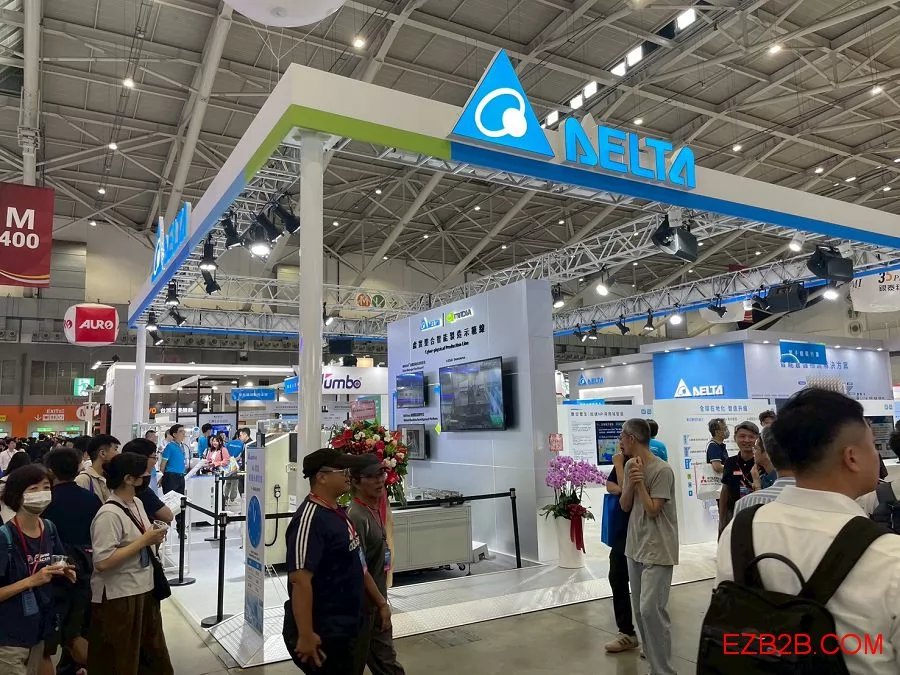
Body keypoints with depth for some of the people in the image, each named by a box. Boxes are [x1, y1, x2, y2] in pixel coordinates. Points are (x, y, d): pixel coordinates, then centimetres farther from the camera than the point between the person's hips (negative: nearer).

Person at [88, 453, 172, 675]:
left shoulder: (137, 503, 4)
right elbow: (102, 562, -27)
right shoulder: (109, 514, -22)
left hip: (143, 589, 8)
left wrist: (153, 538, -1)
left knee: (152, 652, 21)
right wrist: (144, 541, -23)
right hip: (118, 597, -8)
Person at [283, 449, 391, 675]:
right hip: (322, 634, -10)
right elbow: (300, 580, -27)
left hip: (343, 629, 10)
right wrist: (305, 635, -28)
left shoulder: (338, 513, 10)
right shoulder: (311, 519, -22)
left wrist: (381, 602, 17)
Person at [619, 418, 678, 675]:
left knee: (650, 609, -11)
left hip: (657, 549, -8)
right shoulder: (630, 466, 6)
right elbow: (625, 506, 5)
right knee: (639, 609, 12)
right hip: (635, 546, 8)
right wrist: (630, 481, -11)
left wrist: (639, 481, -18)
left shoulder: (662, 470, -17)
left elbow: (652, 510, -17)